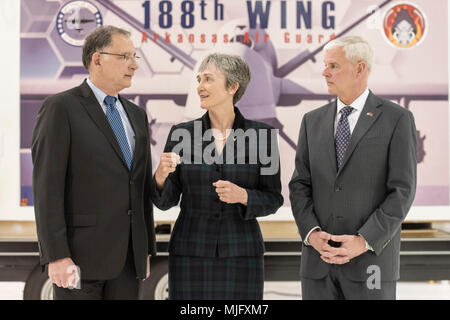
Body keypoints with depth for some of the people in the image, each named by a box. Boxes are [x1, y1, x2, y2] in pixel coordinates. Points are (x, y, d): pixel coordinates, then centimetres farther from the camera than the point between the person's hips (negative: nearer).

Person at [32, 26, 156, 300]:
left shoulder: (136, 115, 15)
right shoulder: (60, 108, -7)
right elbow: (47, 187, -13)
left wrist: (146, 250, 15)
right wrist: (56, 257, -18)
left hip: (128, 255, 7)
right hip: (80, 251, -6)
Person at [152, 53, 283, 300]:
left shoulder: (261, 135, -2)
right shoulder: (181, 133, 1)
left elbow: (273, 200, 1)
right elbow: (165, 201, 2)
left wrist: (242, 195, -18)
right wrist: (161, 176, -19)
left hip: (241, 254, 0)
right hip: (191, 254, 1)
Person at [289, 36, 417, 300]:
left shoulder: (397, 119, -2)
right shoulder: (313, 121, 10)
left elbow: (402, 191, -7)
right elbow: (300, 185, 7)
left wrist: (364, 241, -15)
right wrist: (312, 233, -9)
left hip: (371, 259, -3)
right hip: (318, 262, 4)